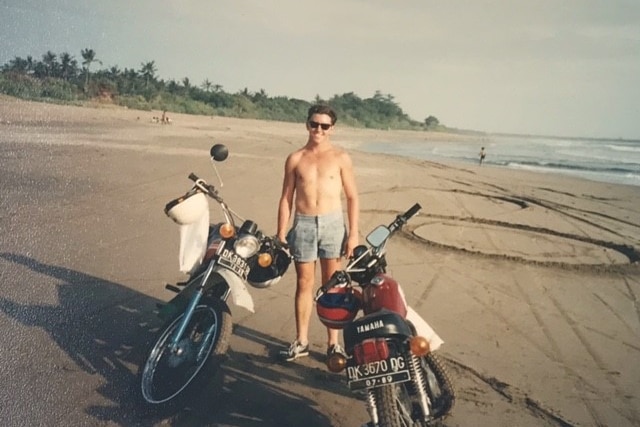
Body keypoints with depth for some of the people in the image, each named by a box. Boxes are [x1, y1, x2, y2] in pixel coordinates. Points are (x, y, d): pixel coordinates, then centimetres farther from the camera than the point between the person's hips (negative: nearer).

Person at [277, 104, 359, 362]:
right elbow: (286, 198, 8)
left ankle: (333, 342, 18)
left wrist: (353, 233, -5)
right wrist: (281, 234, 3)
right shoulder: (295, 159, 6)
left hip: (333, 224, -1)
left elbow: (352, 197, 3)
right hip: (303, 225, 1)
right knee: (304, 285, 8)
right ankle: (301, 341, 21)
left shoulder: (341, 158, 3)